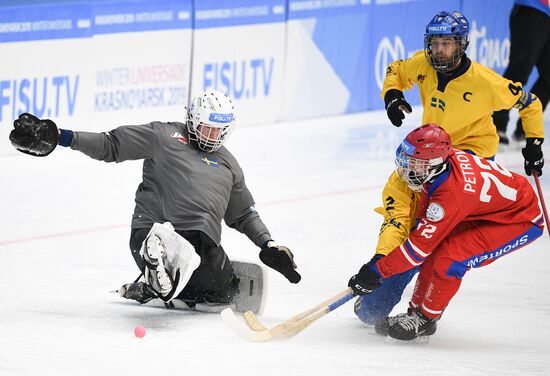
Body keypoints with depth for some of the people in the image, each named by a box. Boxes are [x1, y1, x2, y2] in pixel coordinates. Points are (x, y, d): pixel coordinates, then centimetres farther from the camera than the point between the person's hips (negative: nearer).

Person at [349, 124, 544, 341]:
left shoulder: (452, 194, -36)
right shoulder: (447, 159, -13)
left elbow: (420, 245, -31)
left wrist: (377, 272, -25)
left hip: (521, 222, -9)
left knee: (449, 258, -21)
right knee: (435, 250, 0)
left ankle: (425, 320, -2)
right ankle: (416, 310, 12)